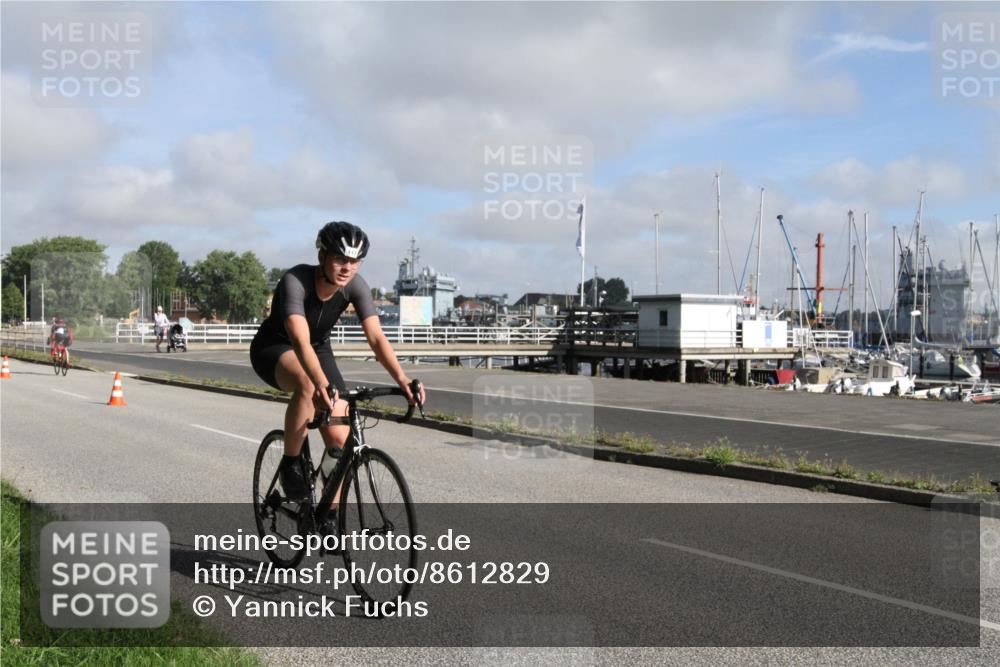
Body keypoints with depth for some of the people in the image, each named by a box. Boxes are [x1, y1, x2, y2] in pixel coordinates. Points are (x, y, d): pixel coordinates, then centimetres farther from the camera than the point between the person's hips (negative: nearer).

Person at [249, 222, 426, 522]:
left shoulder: (356, 286, -20)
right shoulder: (295, 280, -33)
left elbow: (376, 337, -28)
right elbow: (300, 341, -46)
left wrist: (402, 379, -43)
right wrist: (323, 384, -62)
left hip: (318, 350, 5)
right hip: (274, 349, -4)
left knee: (340, 438, -10)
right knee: (308, 384, -40)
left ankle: (330, 515, 9)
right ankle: (290, 464, -18)